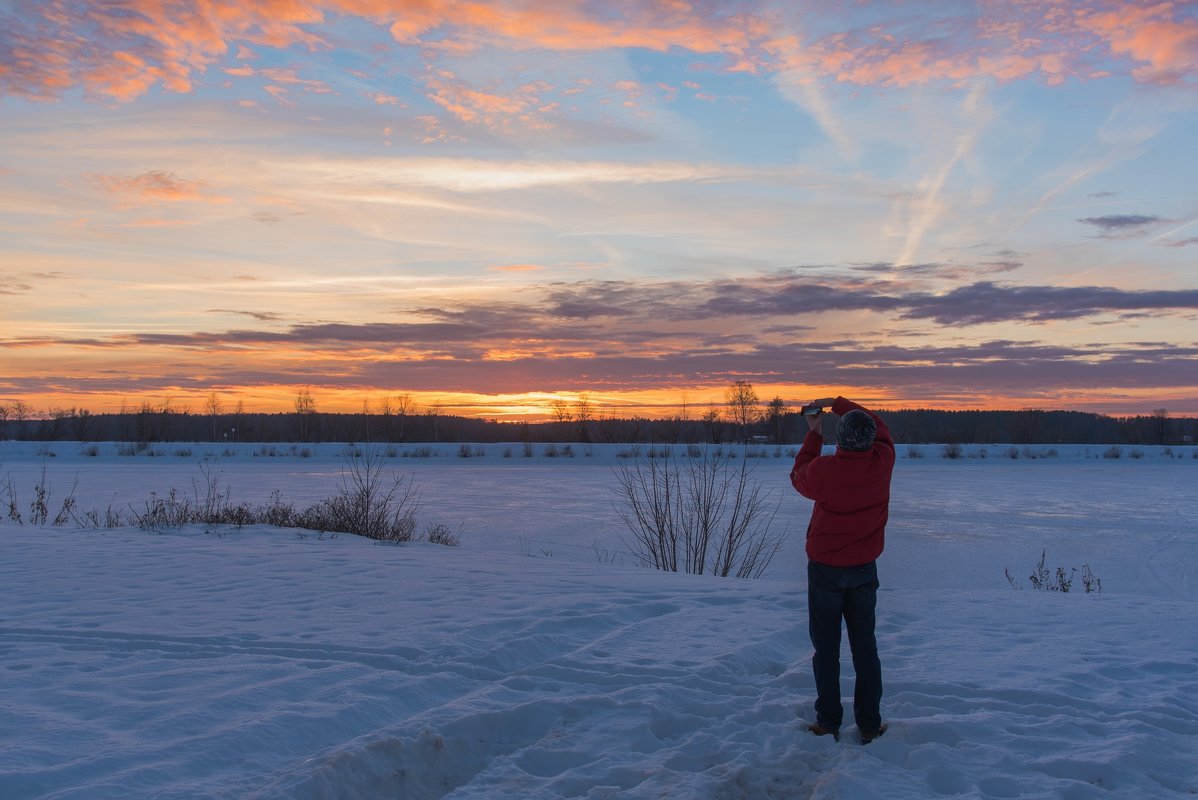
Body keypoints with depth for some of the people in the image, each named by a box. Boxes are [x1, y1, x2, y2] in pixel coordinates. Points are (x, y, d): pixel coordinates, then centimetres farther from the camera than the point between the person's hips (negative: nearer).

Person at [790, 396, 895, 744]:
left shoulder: (824, 469, -23)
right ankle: (869, 724, 17)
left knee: (826, 647, 9)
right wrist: (838, 403, 12)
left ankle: (828, 722, 14)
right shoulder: (882, 463, -14)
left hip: (825, 569, -3)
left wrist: (814, 433, 8)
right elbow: (880, 428, 8)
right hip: (864, 570, 3)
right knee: (864, 647, 13)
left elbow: (799, 478, 2)